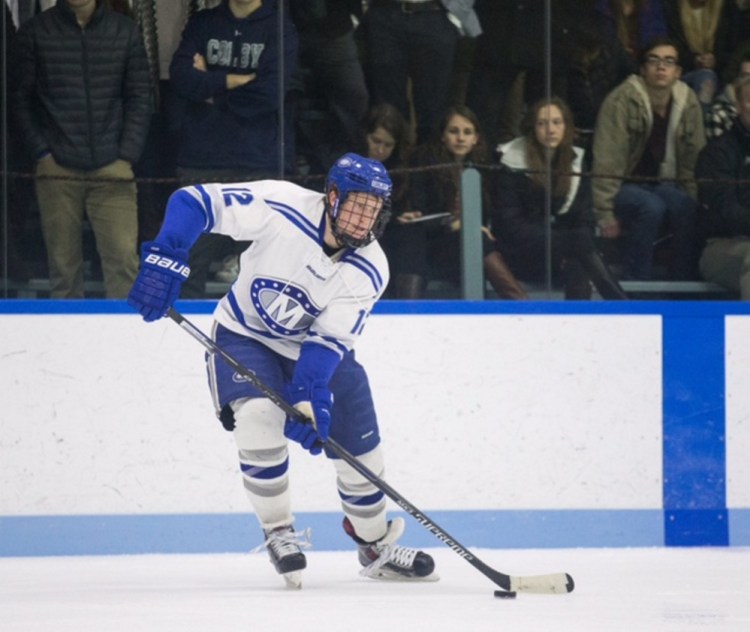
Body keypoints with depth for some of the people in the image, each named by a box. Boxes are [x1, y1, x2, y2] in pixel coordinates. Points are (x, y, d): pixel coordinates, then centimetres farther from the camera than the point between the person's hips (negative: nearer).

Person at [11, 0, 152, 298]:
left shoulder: (125, 31, 5)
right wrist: (41, 153, -3)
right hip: (57, 170, 0)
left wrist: (127, 156, -1)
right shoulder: (35, 32, 2)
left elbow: (140, 97, 7)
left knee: (123, 259, -9)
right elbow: (21, 99, 6)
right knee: (62, 264, 2)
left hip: (112, 171, 0)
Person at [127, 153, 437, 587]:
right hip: (246, 335, -3)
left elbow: (329, 339, -23)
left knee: (360, 446, 2)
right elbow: (194, 202, -24)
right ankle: (279, 532, -10)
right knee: (259, 417, -29)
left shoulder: (369, 269, -20)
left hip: (316, 349, 3)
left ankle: (376, 546, 27)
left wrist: (309, 397, -37)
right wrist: (166, 260, -35)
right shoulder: (280, 206, -29)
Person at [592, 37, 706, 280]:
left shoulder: (689, 104, -2)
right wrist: (606, 215, -22)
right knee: (651, 207, -34)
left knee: (687, 210, -27)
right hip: (626, 185, -4)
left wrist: (695, 202, -5)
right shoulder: (621, 101, -17)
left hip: (665, 185, 4)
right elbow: (607, 163, -19)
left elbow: (694, 162, 3)